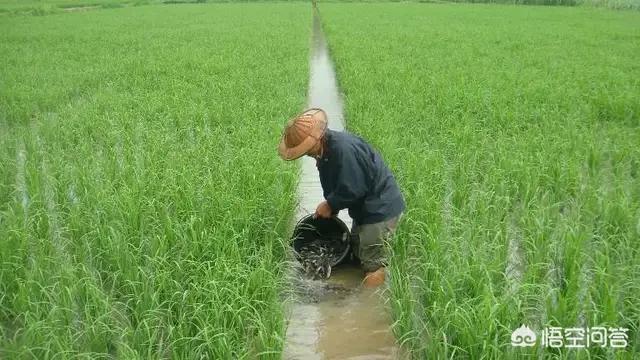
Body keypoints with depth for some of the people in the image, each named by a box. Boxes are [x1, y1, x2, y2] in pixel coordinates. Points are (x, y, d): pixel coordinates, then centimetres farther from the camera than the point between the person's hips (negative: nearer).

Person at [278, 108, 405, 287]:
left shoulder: (343, 149, -29)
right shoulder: (324, 152, 4)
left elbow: (352, 189, -26)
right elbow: (331, 186, 12)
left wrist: (330, 205, -13)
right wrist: (328, 207, 1)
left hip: (381, 208, -10)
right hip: (364, 208, 10)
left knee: (373, 266, -4)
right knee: (357, 251, 21)